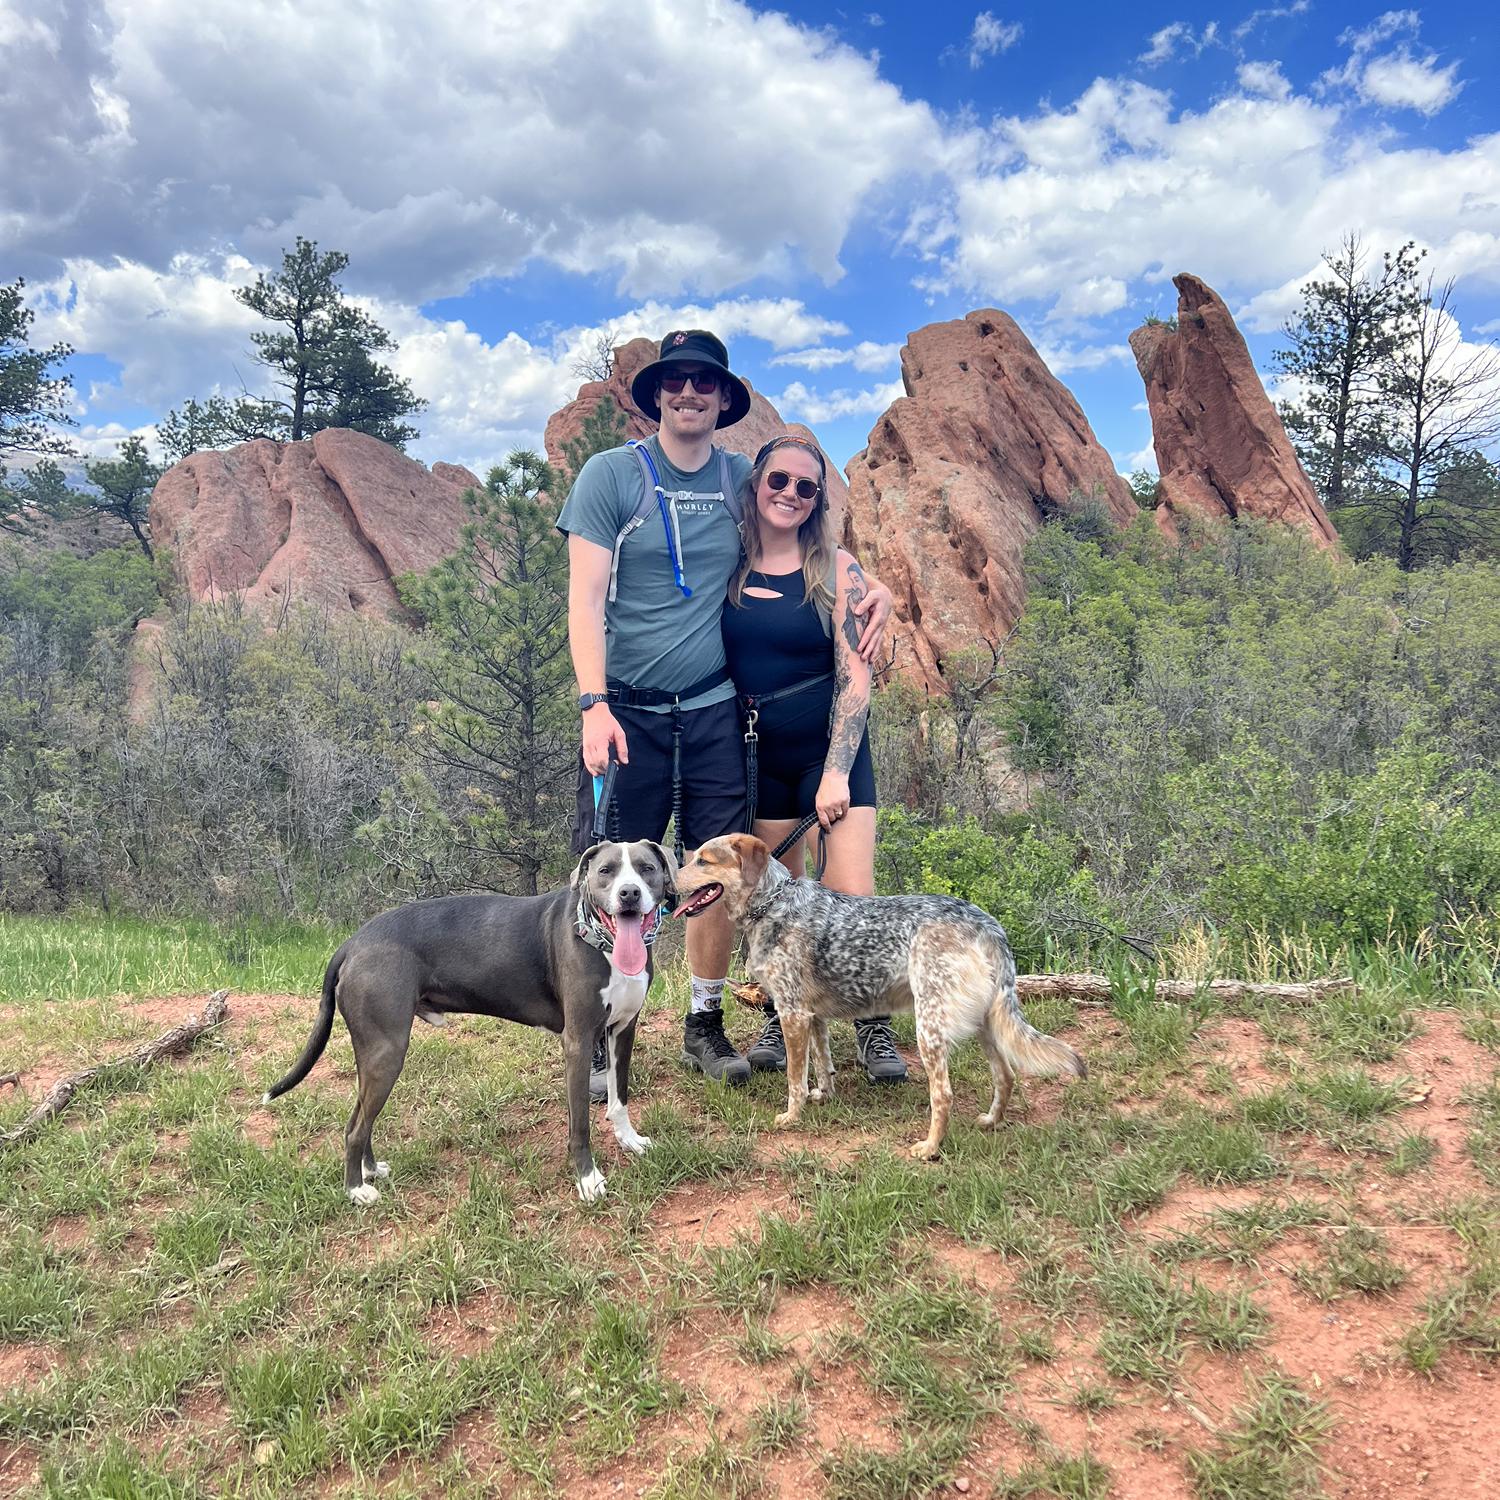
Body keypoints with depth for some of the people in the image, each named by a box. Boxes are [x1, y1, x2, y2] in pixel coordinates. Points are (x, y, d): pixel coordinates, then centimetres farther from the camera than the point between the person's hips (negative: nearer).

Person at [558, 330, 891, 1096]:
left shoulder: (745, 481, 8)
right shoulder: (610, 475, -1)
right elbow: (585, 599, -7)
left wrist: (872, 587, 1)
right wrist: (593, 704, -17)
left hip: (715, 711, 3)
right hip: (628, 710, -3)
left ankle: (705, 1024, 25)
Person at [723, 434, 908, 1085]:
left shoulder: (836, 569, -4)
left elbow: (855, 675, -8)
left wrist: (837, 770, -16)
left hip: (830, 748, -2)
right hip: (758, 754, 2)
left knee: (852, 898, -9)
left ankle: (874, 1029, 8)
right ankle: (780, 1021, 25)